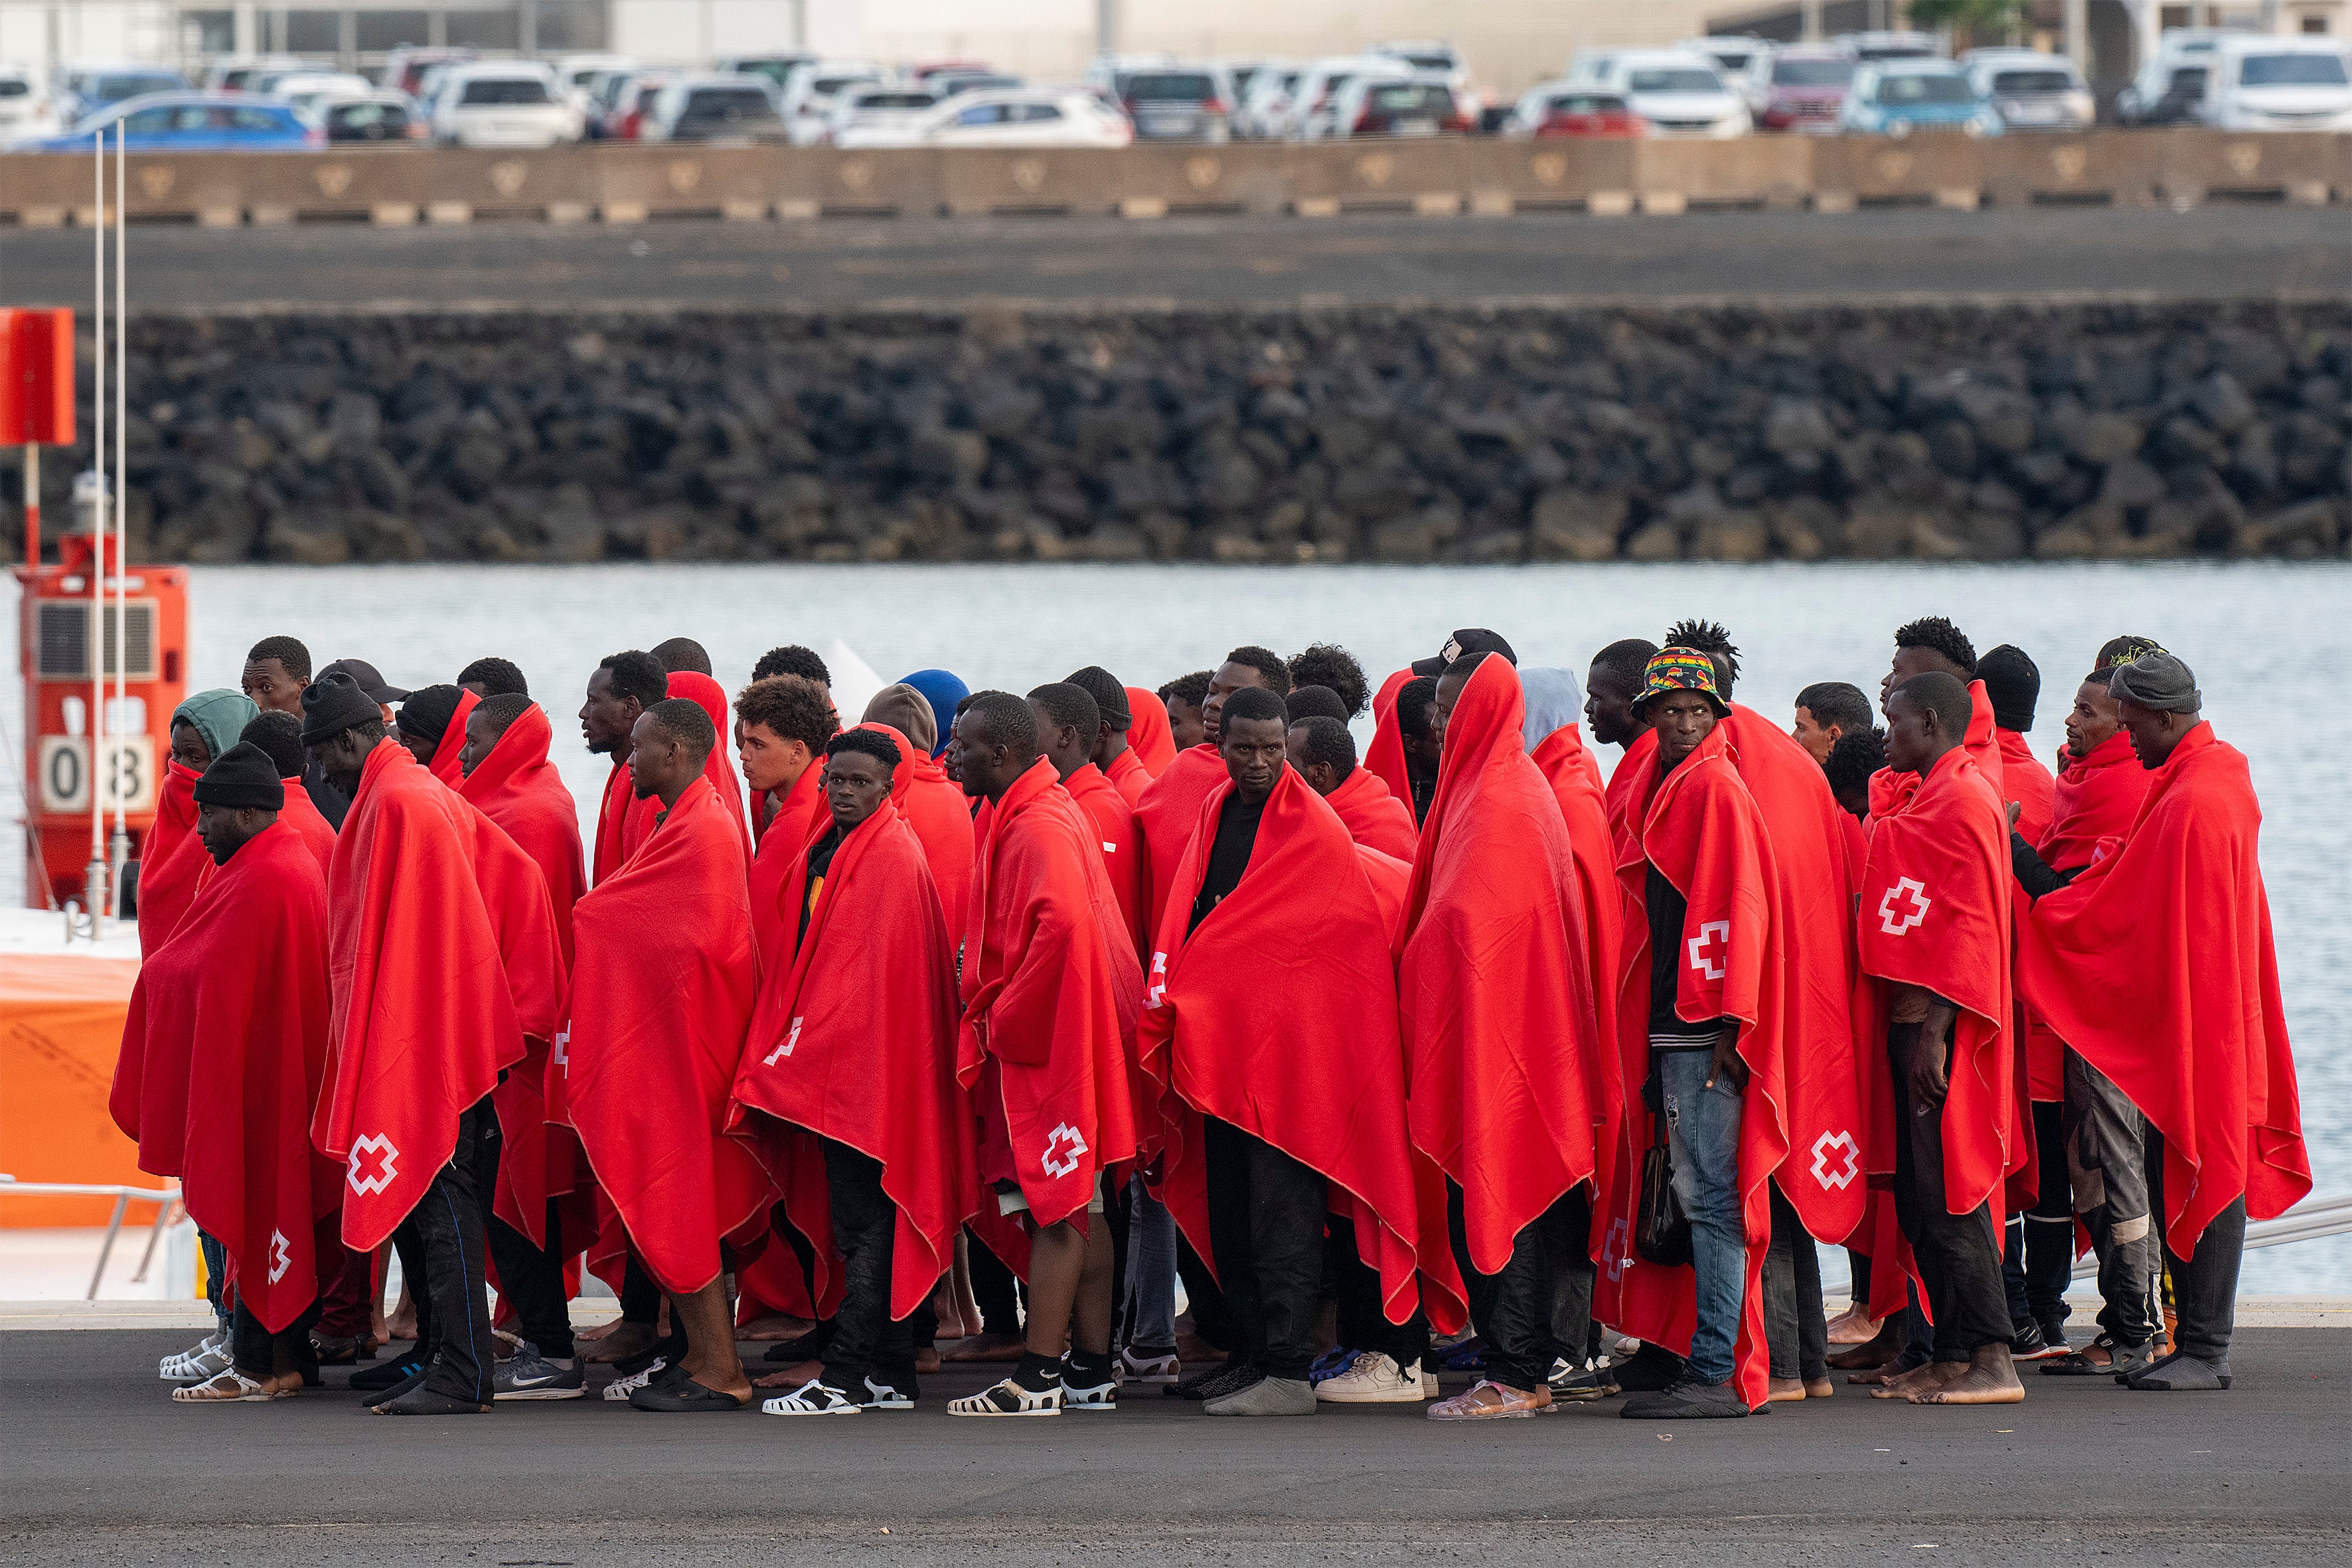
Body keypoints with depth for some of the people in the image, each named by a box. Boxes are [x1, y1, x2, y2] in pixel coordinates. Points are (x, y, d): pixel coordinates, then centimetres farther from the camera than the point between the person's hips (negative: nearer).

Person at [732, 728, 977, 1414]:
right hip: (832, 1070, 10)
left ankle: (845, 1378, -9)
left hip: (867, 1067, -10)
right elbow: (800, 964, 19)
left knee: (863, 1227, -8)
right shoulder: (828, 854, 17)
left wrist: (802, 1054, -17)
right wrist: (785, 1056, 10)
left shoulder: (891, 857, -11)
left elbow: (871, 968, -16)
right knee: (874, 1226, 10)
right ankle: (891, 1376, 13)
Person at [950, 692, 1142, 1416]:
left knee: (1055, 1208, -9)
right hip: (1044, 1041, 10)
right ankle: (1091, 1372, 13)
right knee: (1074, 1208, 11)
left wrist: (1005, 1022, -20)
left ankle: (1039, 1377, -11)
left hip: (1044, 1042, -10)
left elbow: (1060, 923, -30)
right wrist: (996, 1019, 13)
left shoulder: (1039, 828, -17)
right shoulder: (1021, 819, 16)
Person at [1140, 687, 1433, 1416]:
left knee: (1280, 1217, -10)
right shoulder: (1214, 815, 14)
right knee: (1228, 1213, 10)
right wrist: (1171, 1001, 4)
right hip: (1217, 1042, 7)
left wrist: (1182, 992, -9)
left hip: (1288, 1044, -7)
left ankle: (1289, 1373, -11)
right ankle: (1254, 1352, 18)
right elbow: (1187, 917, 16)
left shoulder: (1313, 829, -7)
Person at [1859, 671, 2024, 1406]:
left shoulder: (1964, 800, -11)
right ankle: (1952, 1354, 13)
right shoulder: (1922, 799, 18)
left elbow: (1969, 925, -18)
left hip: (1941, 1023, -10)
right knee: (1921, 1201, 10)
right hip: (1911, 1017, 10)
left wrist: (1935, 1029, -22)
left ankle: (1990, 1362, -10)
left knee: (1947, 1195, -10)